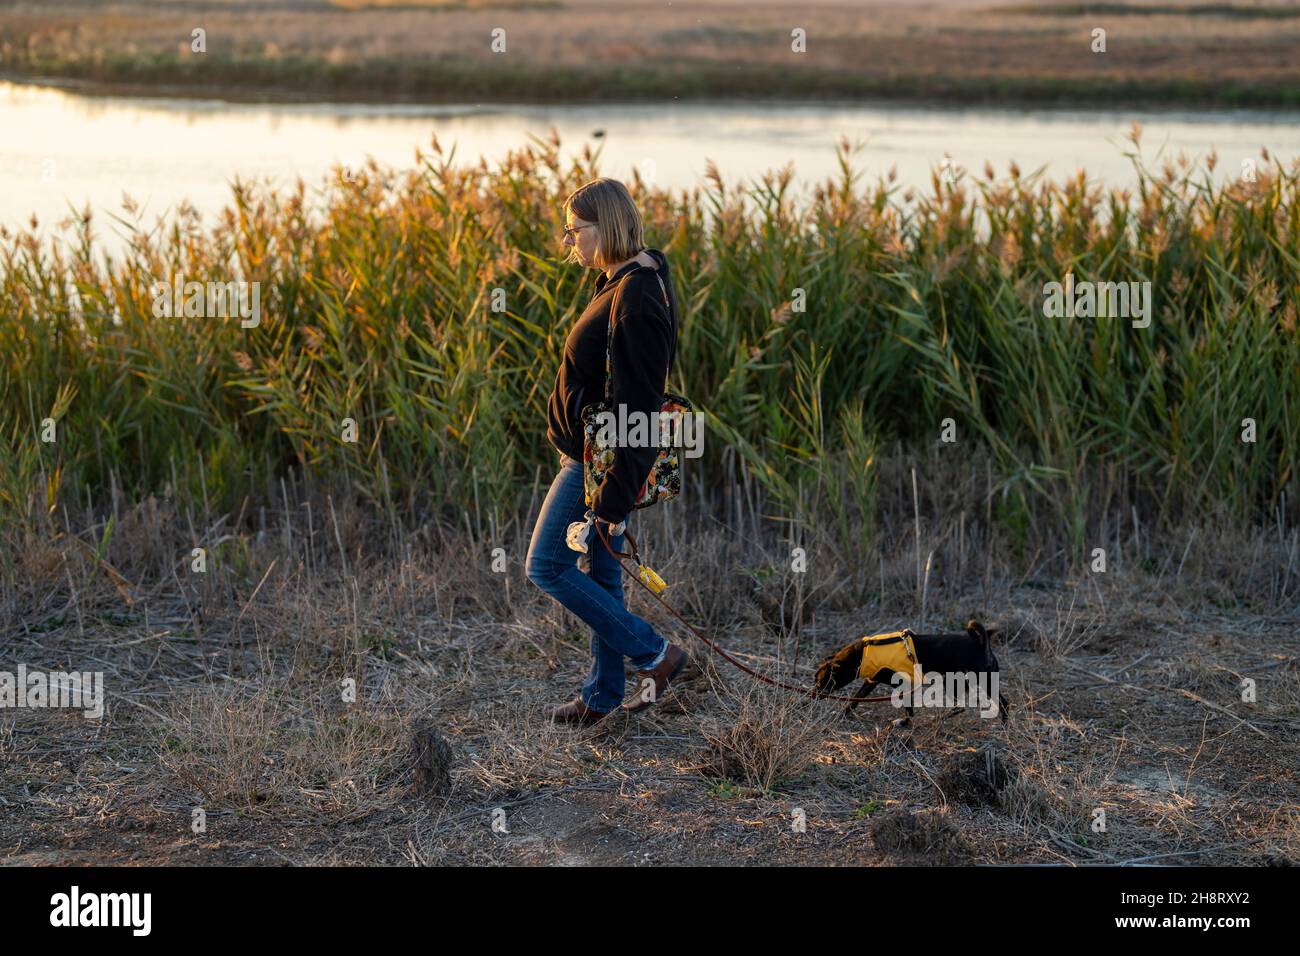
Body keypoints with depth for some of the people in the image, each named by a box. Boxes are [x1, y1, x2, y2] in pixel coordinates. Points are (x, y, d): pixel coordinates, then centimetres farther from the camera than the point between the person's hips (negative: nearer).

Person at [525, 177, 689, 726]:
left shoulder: (636, 303, -25)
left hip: (602, 461, -10)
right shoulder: (622, 280, 7)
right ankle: (603, 695, 25)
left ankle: (654, 655, 4)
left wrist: (614, 499, -25)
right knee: (601, 571, 15)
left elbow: (640, 409, -26)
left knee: (546, 567, -2)